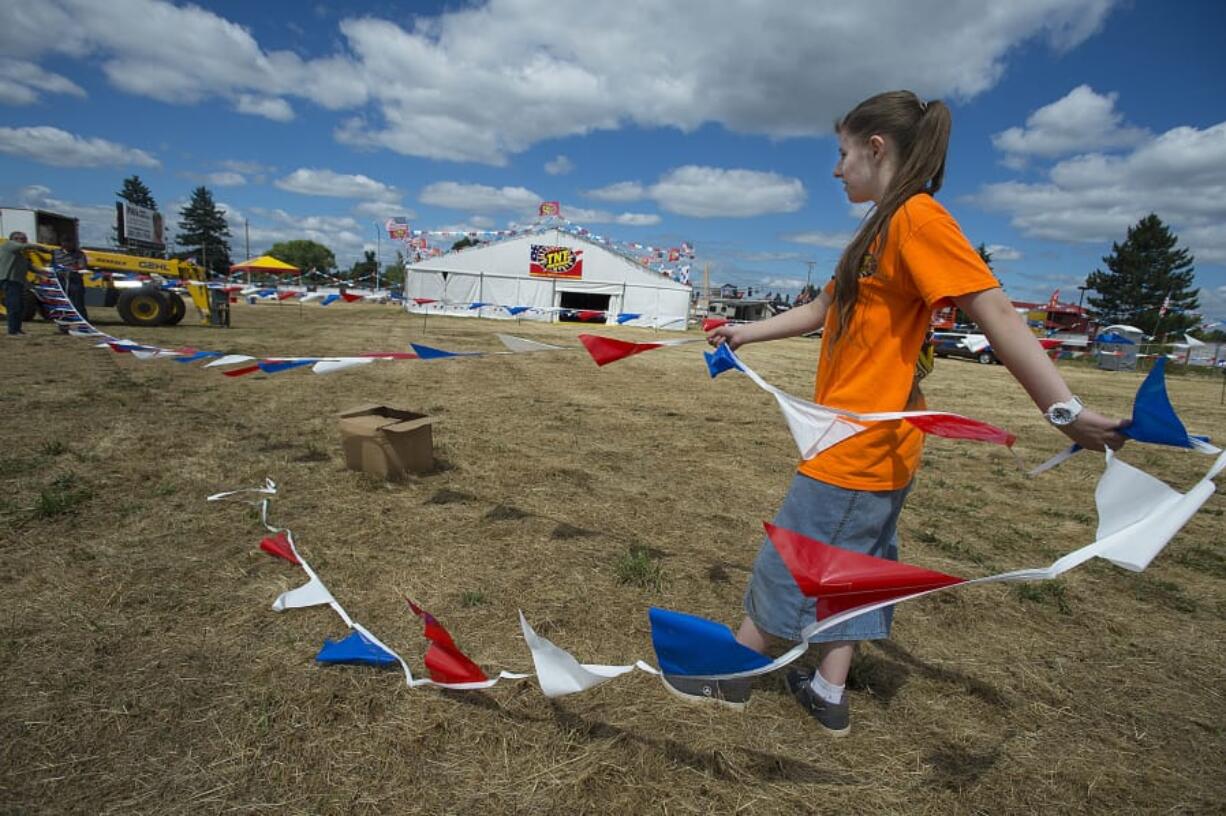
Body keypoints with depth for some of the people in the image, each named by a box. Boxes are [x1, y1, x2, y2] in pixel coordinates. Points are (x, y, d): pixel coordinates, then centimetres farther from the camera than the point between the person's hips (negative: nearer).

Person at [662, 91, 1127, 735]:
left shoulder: (916, 215, -14)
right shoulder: (883, 227, 15)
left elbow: (994, 310, -22)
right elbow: (822, 309, 22)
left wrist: (1064, 409, -25)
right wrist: (746, 333, 26)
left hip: (859, 444, -9)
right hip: (874, 445, 9)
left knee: (786, 566, 5)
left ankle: (731, 677, 25)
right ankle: (829, 695, 32)